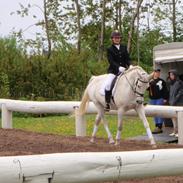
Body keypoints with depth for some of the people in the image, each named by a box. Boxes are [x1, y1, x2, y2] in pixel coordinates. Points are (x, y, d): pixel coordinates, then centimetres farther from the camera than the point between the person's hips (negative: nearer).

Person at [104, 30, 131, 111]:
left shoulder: (124, 48, 13)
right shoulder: (110, 49, 1)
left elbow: (127, 59, 9)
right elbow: (111, 61, -11)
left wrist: (130, 66, -12)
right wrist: (119, 67, -26)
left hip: (124, 70, 4)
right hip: (113, 70, -4)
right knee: (108, 84, -28)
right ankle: (107, 103, -20)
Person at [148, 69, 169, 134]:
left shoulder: (162, 81, -1)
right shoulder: (150, 81, 9)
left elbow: (165, 90, -2)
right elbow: (147, 88, 2)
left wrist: (165, 98, -8)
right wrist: (149, 83, -14)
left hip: (160, 99, -4)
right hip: (152, 99, 4)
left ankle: (159, 127, -8)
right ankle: (157, 126, 15)